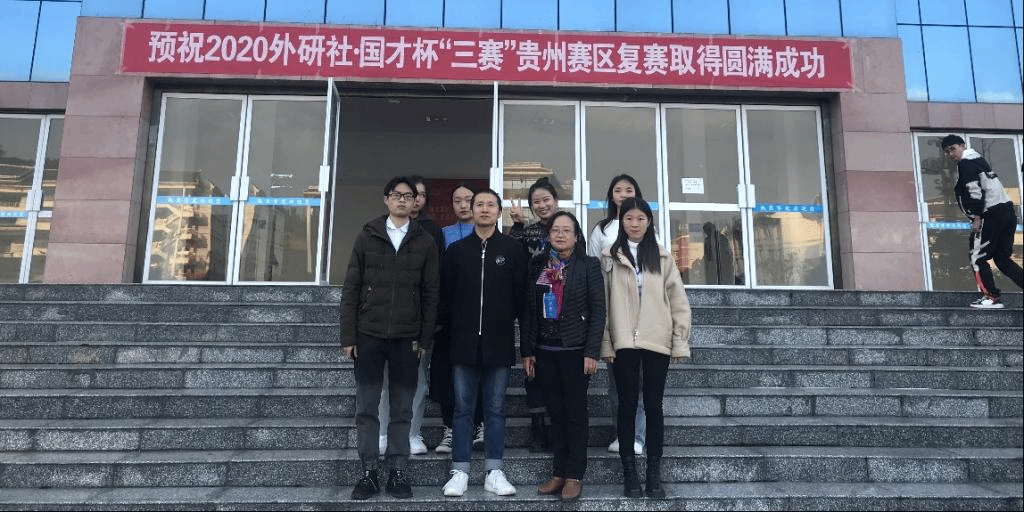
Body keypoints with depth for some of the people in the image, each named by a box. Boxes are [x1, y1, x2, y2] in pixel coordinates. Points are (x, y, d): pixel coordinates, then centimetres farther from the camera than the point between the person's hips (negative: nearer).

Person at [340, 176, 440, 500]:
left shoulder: (425, 242, 5)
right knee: (366, 408, 4)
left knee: (402, 409, 6)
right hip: (368, 336, 0)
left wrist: (426, 338, -1)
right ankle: (369, 472, 15)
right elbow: (350, 289, 3)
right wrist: (348, 335, -3)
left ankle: (398, 471, 17)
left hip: (407, 339, 0)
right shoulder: (367, 236, 5)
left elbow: (431, 294, 4)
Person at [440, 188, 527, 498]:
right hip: (464, 342, 1)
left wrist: (506, 323, 0)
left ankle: (494, 473, 15)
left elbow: (521, 294, 2)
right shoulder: (456, 250, 6)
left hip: (499, 343, -1)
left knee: (495, 409, 7)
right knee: (463, 408, 6)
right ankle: (460, 472, 13)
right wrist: (455, 326, 4)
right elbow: (445, 294, 8)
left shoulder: (513, 249, 2)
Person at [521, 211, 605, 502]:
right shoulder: (538, 266, 9)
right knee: (556, 413, 10)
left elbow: (598, 311, -5)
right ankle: (558, 473, 19)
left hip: (575, 350, -3)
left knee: (576, 413, 4)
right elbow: (529, 311, 9)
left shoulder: (588, 266, -2)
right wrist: (527, 351, 5)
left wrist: (592, 352, -11)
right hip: (545, 351, 4)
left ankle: (574, 476, 14)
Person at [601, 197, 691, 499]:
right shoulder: (610, 257, 4)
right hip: (624, 342, -1)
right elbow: (602, 303, 1)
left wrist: (681, 342, 0)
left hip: (657, 342, 1)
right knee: (627, 404, 5)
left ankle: (654, 473, 15)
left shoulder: (662, 257, 8)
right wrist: (605, 344, -5)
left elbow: (678, 301, 6)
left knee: (654, 405, 6)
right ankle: (629, 472, 14)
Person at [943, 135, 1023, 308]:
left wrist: (976, 217, -17)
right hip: (1007, 210, 9)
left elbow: (975, 190, -16)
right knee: (1002, 258, 14)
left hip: (993, 213, -9)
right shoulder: (977, 159, 24)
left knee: (977, 257, -2)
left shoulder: (965, 162, -5)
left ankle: (991, 297, -5)